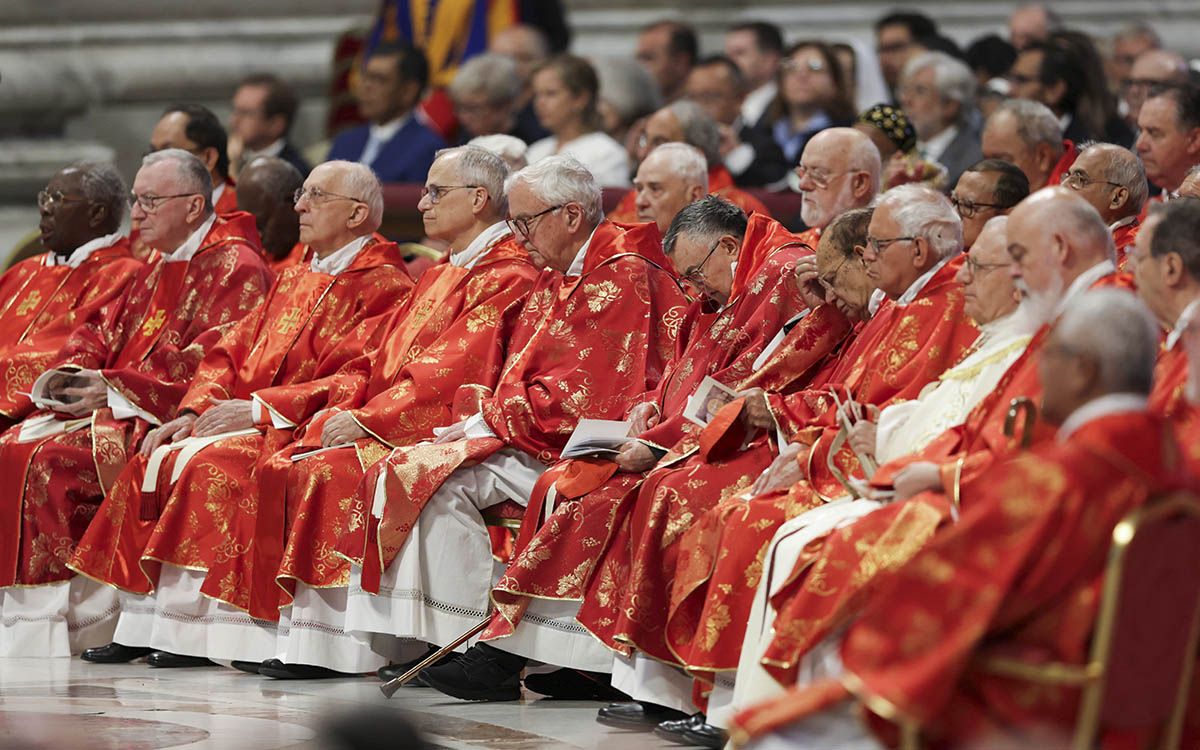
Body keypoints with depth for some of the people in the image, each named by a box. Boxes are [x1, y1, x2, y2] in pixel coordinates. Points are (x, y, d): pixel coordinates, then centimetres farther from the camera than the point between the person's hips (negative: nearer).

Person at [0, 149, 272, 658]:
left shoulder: (236, 268, -7)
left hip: (167, 419, -9)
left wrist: (115, 387, -19)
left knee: (53, 458, -27)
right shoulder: (157, 270, 23)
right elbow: (101, 329, 22)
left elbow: (213, 361, -18)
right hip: (112, 409, 9)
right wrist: (72, 374, -1)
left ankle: (70, 613, -22)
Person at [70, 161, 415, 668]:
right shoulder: (294, 281, 23)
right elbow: (232, 350, 19)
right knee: (155, 461, -11)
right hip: (247, 422, 9)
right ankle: (141, 628, -15)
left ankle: (195, 631, -28)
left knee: (210, 464, -30)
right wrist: (194, 411, 0)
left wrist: (259, 410, -19)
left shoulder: (383, 285, -6)